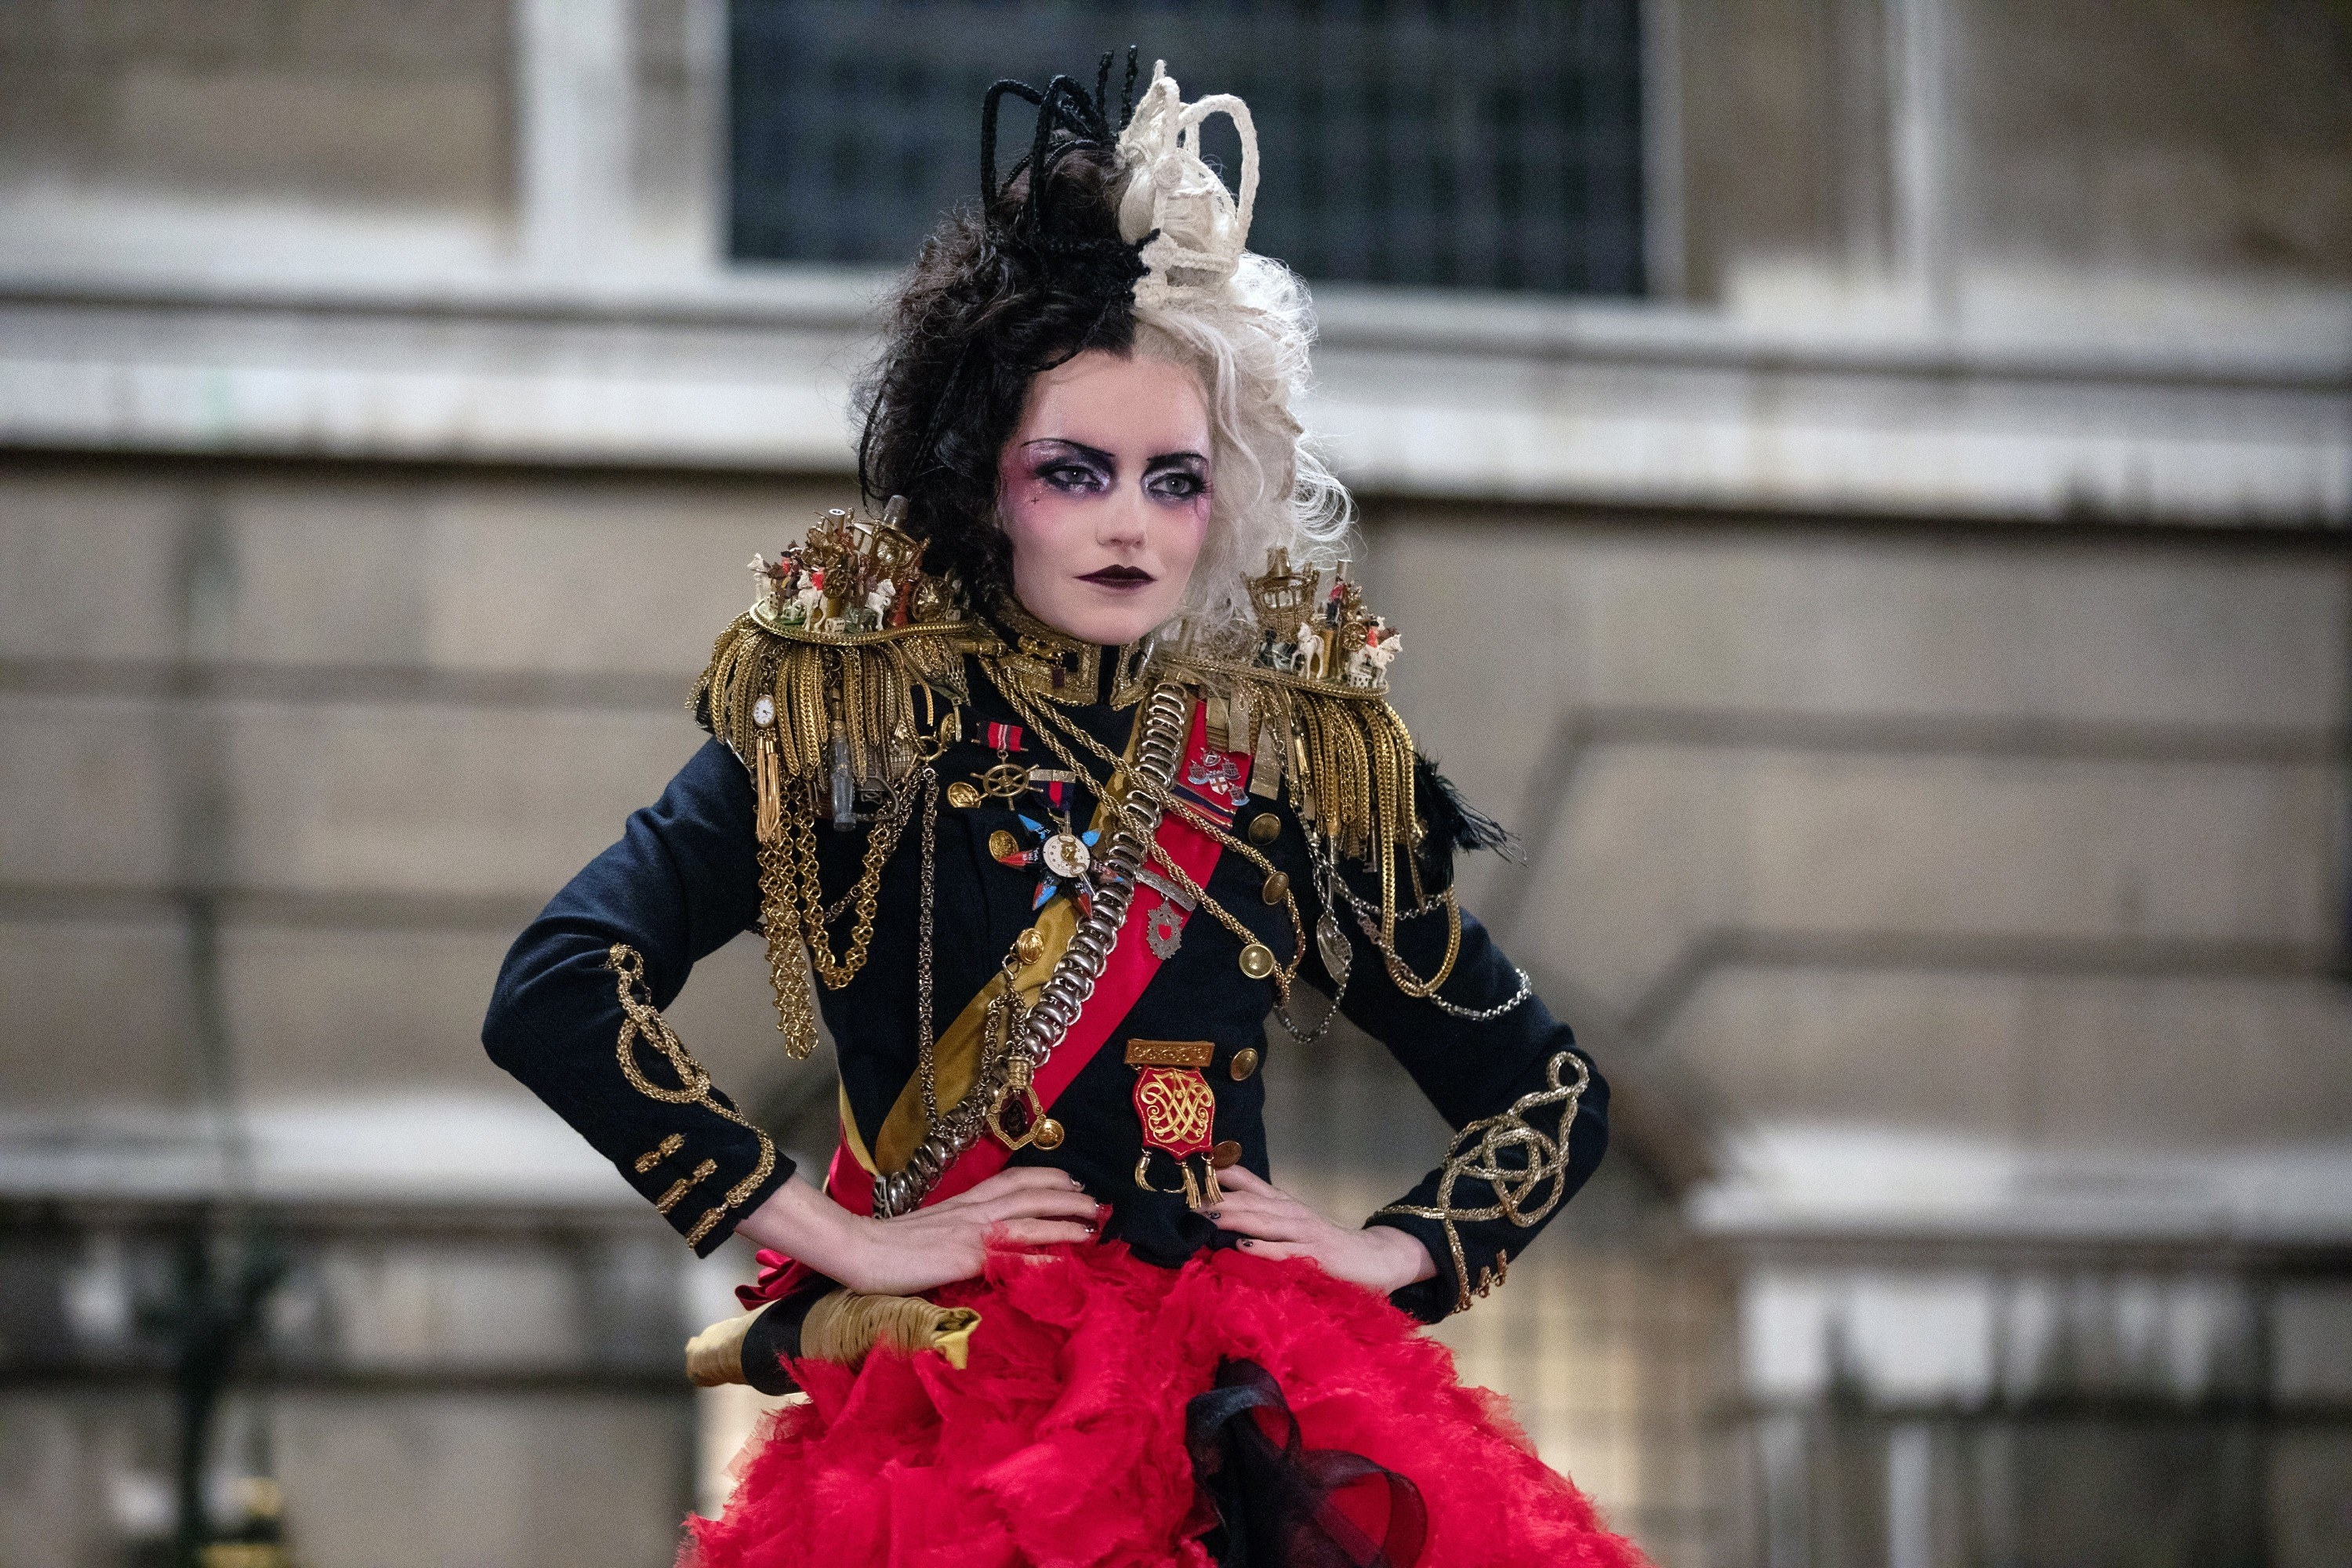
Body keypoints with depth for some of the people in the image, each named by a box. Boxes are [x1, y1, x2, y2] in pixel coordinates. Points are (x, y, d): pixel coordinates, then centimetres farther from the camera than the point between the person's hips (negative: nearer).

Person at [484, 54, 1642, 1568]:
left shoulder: (1292, 759, 14)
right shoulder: (842, 723, 6)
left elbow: (1555, 1089, 23)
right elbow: (556, 995, -8)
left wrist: (1395, 1252, 7)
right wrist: (846, 1239, -8)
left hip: (1249, 1400, 3)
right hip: (948, 1408, -3)